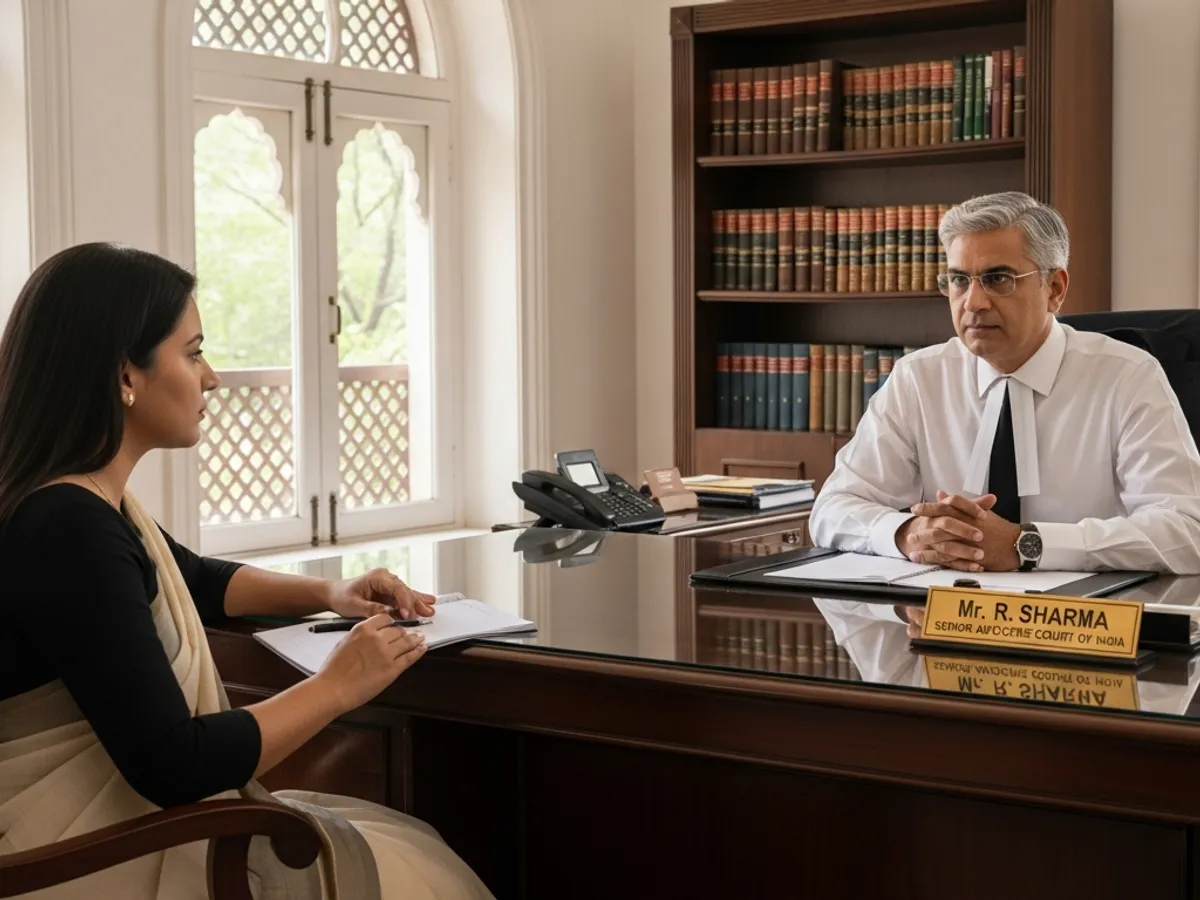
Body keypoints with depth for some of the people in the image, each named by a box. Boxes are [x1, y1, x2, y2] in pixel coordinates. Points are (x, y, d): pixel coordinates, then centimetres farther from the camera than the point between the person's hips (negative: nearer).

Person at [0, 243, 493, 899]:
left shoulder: (86, 503, 7)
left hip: (125, 820, 9)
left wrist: (329, 594, 11)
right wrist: (336, 686, -14)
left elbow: (196, 582, 27)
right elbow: (173, 765, -26)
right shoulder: (68, 530, -24)